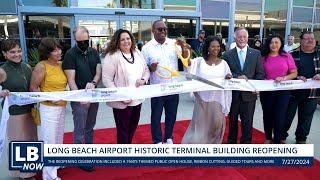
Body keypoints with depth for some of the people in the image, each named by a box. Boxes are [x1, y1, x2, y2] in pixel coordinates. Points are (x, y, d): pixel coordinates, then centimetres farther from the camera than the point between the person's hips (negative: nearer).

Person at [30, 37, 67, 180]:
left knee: (59, 136, 20)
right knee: (49, 140, 2)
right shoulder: (41, 66, -13)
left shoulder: (61, 64, 5)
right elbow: (33, 88, -11)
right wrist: (49, 99, -21)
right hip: (49, 108, -7)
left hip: (62, 106, 7)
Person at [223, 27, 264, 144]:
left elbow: (260, 73, 4)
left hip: (249, 93, 0)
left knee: (247, 121, 7)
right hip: (233, 93, 0)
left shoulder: (256, 53, 4)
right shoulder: (227, 54, 1)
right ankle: (231, 141, 33)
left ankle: (246, 143, 23)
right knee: (232, 120, 15)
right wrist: (237, 77, -20)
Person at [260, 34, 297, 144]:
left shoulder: (287, 56, 0)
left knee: (279, 117, -1)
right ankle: (268, 139, 33)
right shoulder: (264, 58, 0)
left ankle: (277, 142, 16)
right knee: (268, 116, 13)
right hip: (266, 91, 1)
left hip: (283, 91, -1)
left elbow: (294, 73, 1)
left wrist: (283, 78, -15)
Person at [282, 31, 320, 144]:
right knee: (287, 115, 8)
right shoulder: (293, 54, -2)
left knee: (306, 117, 12)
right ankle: (282, 135, 25)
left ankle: (301, 138, 29)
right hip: (293, 91, -2)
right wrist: (297, 77, -18)